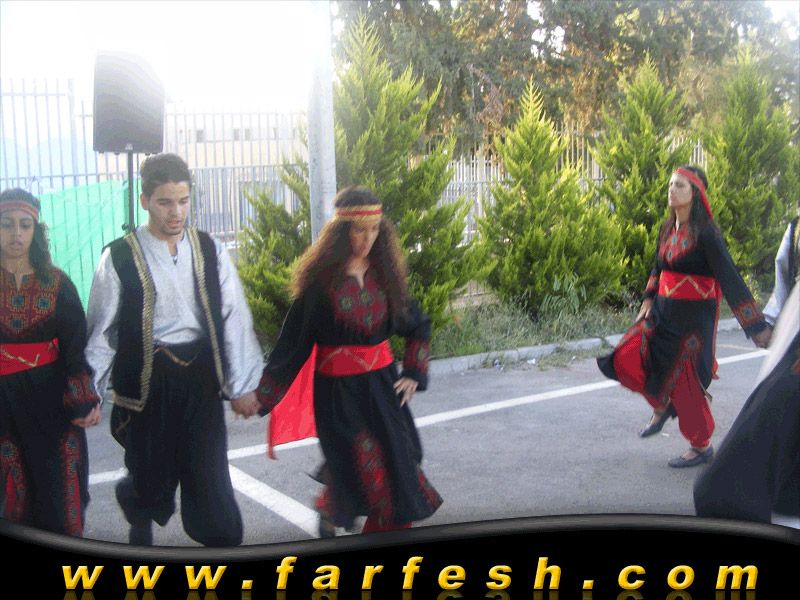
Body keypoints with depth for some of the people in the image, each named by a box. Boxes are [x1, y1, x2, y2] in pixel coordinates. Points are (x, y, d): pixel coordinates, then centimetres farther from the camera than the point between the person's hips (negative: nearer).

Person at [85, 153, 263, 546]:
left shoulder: (209, 250, 2)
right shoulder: (120, 257, -5)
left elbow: (234, 317, 2)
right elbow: (101, 330, -1)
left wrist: (242, 384, -1)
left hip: (201, 377, 1)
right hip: (147, 379, -1)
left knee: (209, 476, 1)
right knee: (151, 476, 13)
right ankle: (139, 515, 47)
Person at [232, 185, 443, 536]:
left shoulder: (385, 273, 2)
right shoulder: (321, 279, -10)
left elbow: (418, 326, 14)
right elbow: (294, 338, -8)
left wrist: (413, 374, 4)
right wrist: (262, 395, -9)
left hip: (382, 385, 4)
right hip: (338, 390, -4)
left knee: (398, 469, 4)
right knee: (359, 472, 0)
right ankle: (330, 509, 32)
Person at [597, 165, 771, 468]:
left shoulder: (705, 233, -16)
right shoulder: (668, 228, 6)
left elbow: (729, 278, -19)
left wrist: (756, 327, -19)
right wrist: (648, 301, 8)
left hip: (693, 316, -7)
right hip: (663, 310, 7)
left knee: (683, 380, 1)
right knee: (626, 360, -2)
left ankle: (701, 446, 23)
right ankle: (662, 405, 25)